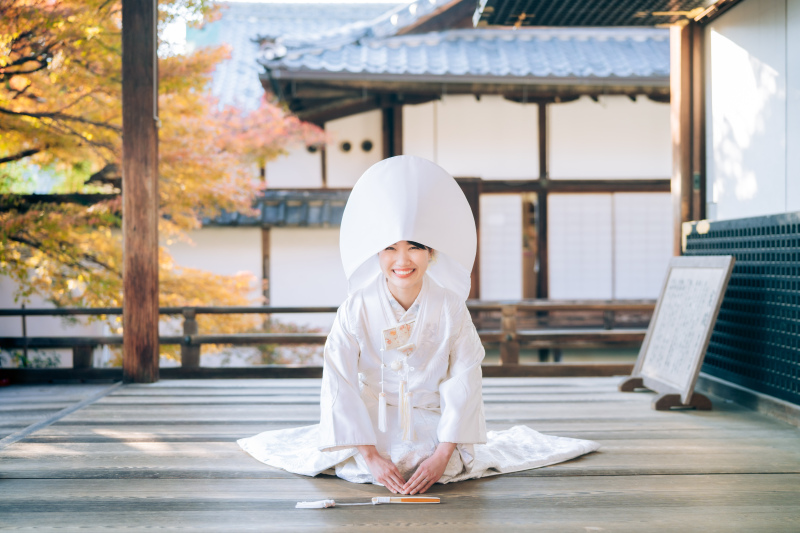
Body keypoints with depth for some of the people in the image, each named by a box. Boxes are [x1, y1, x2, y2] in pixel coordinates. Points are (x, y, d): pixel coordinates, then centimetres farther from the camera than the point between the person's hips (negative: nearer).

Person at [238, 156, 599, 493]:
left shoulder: (450, 309, -13)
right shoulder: (357, 310, -15)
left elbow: (463, 383, -12)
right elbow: (341, 384, -15)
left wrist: (444, 453, -21)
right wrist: (369, 455, -21)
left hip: (431, 425, 0)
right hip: (371, 421, 0)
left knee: (450, 468, -21)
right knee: (354, 469, -20)